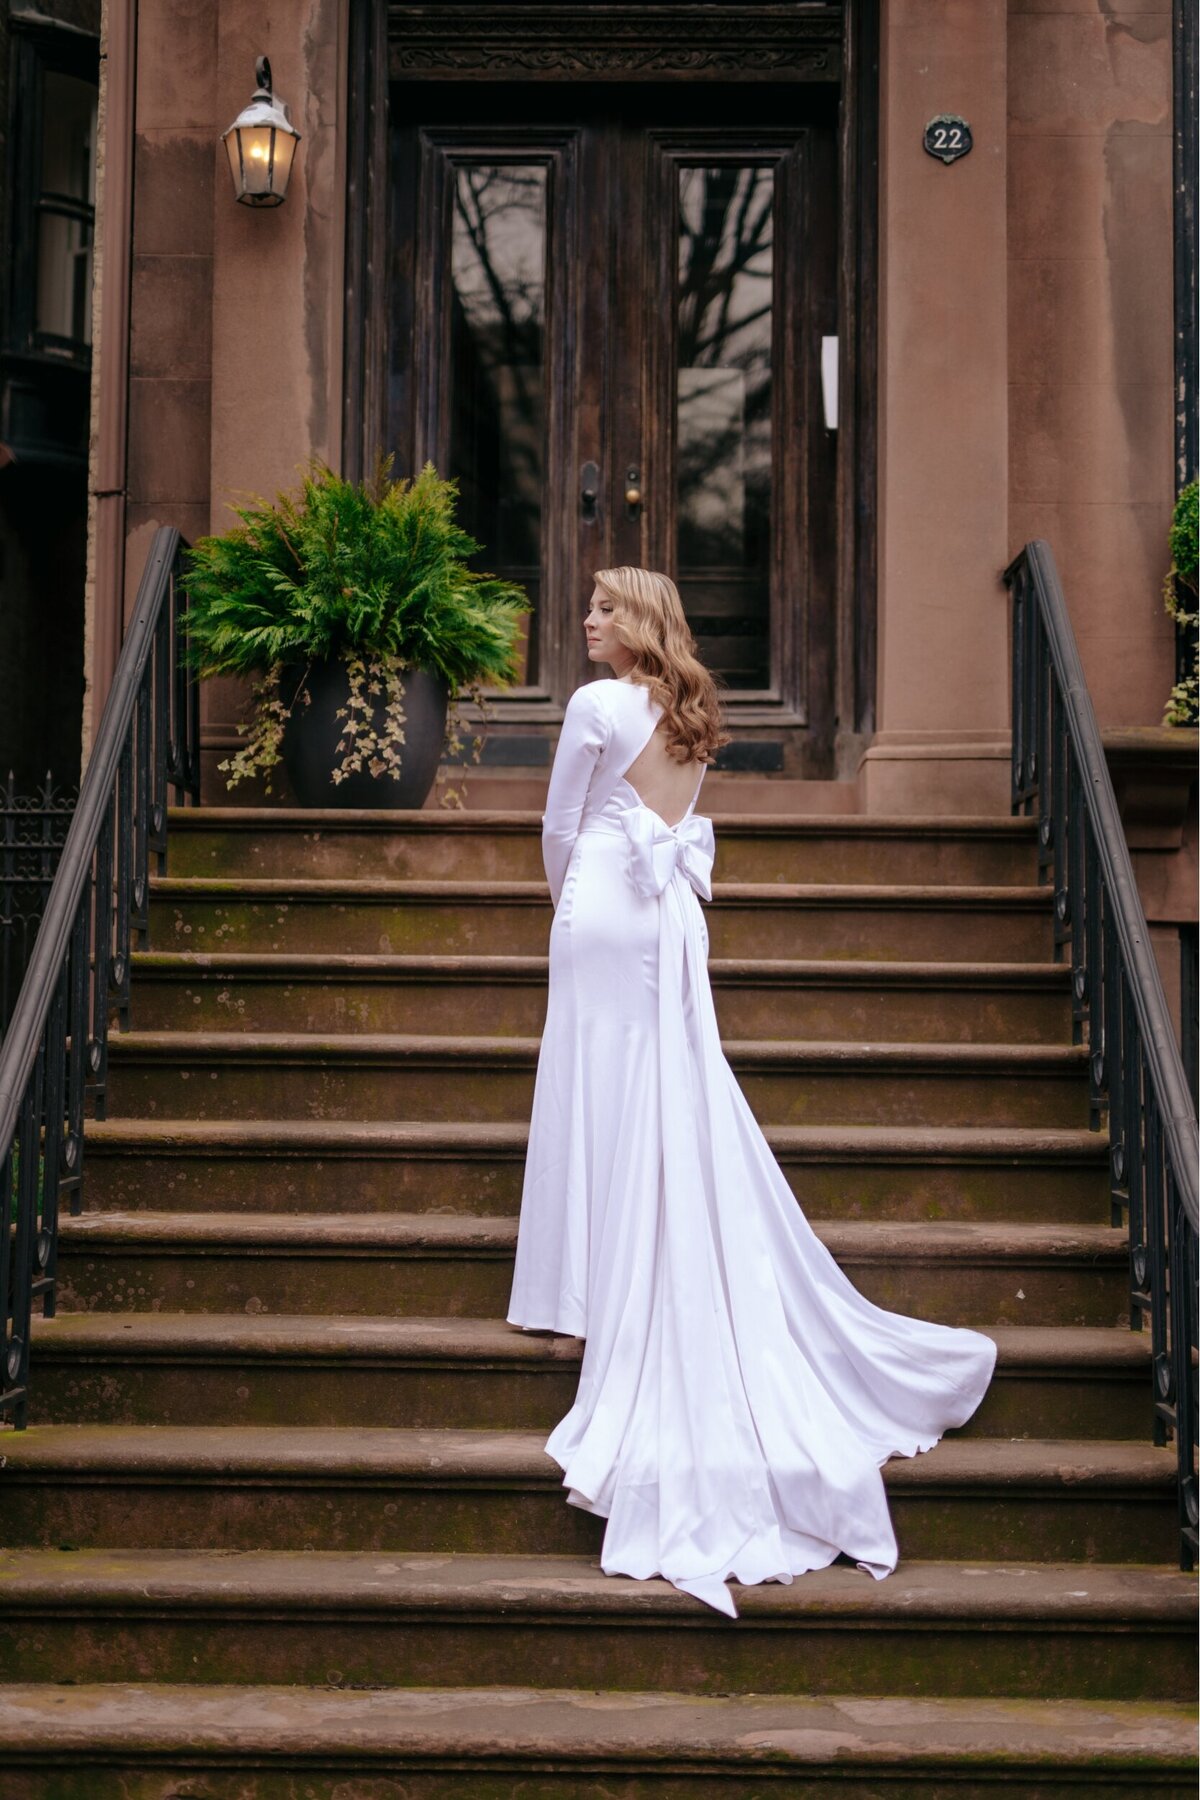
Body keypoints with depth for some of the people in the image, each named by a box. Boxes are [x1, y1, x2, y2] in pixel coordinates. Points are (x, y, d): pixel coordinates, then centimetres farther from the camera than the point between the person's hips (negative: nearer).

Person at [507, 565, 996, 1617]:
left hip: (603, 908, -6)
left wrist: (566, 900, 17)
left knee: (605, 1106, -1)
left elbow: (561, 826, -3)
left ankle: (597, 1303, 4)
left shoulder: (599, 705, -9)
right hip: (674, 919, 6)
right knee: (685, 1113, 9)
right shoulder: (693, 713, 13)